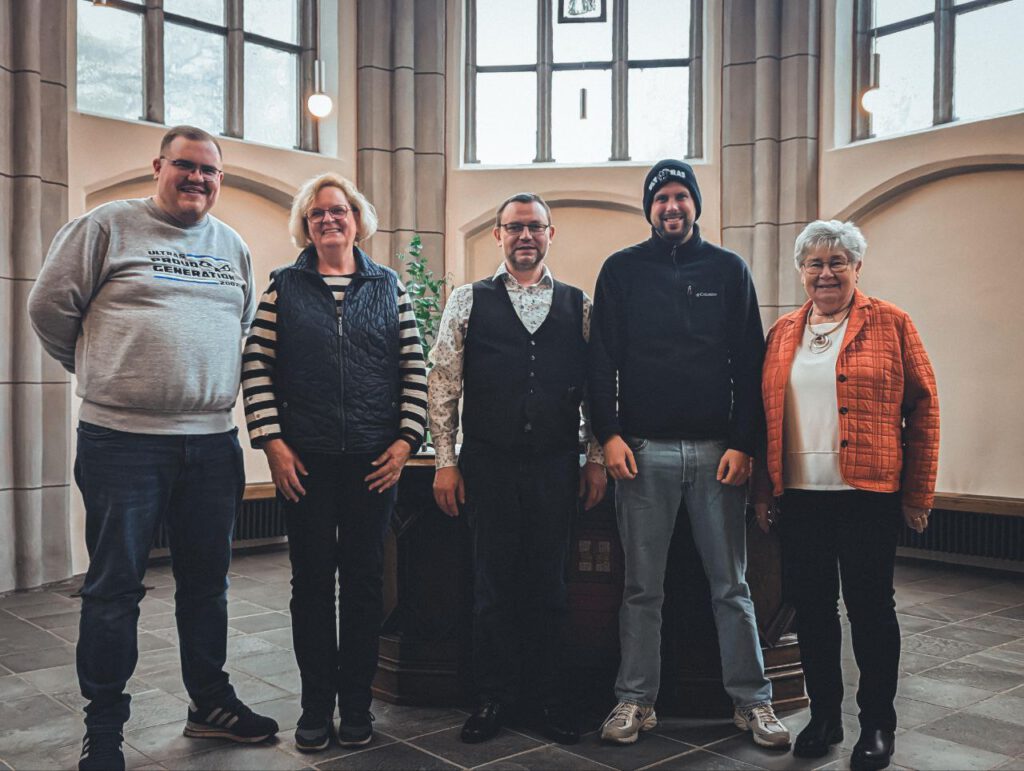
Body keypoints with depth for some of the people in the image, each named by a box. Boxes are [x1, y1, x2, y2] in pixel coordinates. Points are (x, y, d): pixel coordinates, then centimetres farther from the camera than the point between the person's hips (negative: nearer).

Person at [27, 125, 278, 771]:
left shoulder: (233, 247, 13)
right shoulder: (108, 226, -1)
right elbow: (50, 306, 1)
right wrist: (101, 372, 7)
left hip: (213, 440, 5)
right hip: (123, 440, -4)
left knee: (208, 582, 14)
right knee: (114, 588, 5)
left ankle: (211, 703, 30)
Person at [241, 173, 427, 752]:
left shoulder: (389, 287, 8)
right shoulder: (284, 286, 6)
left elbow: (415, 369, 5)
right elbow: (257, 367, 1)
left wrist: (406, 440, -3)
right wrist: (273, 442, -6)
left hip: (375, 460, 1)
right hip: (304, 461, 0)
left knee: (364, 580, 7)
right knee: (312, 580, 6)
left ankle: (357, 704, 21)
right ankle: (316, 707, 20)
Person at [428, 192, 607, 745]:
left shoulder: (579, 306, 8)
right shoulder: (468, 301, 4)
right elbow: (442, 386, 3)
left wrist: (596, 460, 4)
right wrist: (445, 462, -2)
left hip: (557, 466, 1)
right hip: (488, 465, -1)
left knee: (549, 581, 9)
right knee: (494, 581, 6)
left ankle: (544, 694, 23)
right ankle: (493, 696, 21)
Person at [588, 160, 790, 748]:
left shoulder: (729, 269, 7)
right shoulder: (621, 270, 7)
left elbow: (750, 363, 4)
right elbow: (603, 359, 3)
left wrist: (743, 444, -5)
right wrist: (609, 434, -7)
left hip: (717, 451, 0)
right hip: (642, 451, 0)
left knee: (731, 585, 7)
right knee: (643, 588, 7)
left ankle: (753, 700, 19)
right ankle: (636, 700, 18)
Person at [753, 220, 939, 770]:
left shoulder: (889, 323, 0)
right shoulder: (782, 333, 11)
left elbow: (923, 407, -1)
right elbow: (765, 412, 12)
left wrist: (918, 493, -5)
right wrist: (762, 490, 8)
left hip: (869, 493, -3)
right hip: (798, 494, 4)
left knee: (870, 605, 5)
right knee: (810, 606, 9)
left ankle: (877, 724, 21)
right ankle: (823, 715, 25)